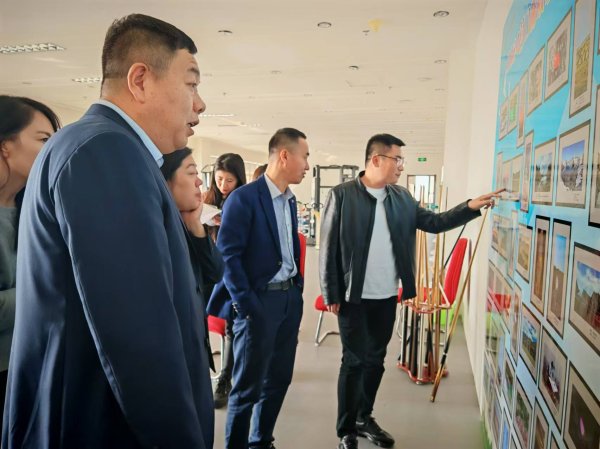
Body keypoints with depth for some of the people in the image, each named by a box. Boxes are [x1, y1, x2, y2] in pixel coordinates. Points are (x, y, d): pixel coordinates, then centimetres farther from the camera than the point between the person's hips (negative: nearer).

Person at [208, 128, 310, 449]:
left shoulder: (289, 199, 11)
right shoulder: (243, 198, -14)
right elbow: (227, 255, -16)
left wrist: (297, 290, 11)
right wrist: (246, 306, -16)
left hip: (290, 298, 8)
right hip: (259, 302, -8)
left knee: (279, 379, 18)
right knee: (248, 386, 6)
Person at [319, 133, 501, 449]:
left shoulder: (402, 198, 6)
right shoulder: (342, 195, -11)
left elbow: (433, 222, 11)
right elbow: (328, 248, -10)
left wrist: (470, 207, -1)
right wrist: (331, 295, -11)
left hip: (388, 297, 6)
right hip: (354, 298, -5)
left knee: (376, 360, 17)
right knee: (354, 362, 5)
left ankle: (365, 419, 37)